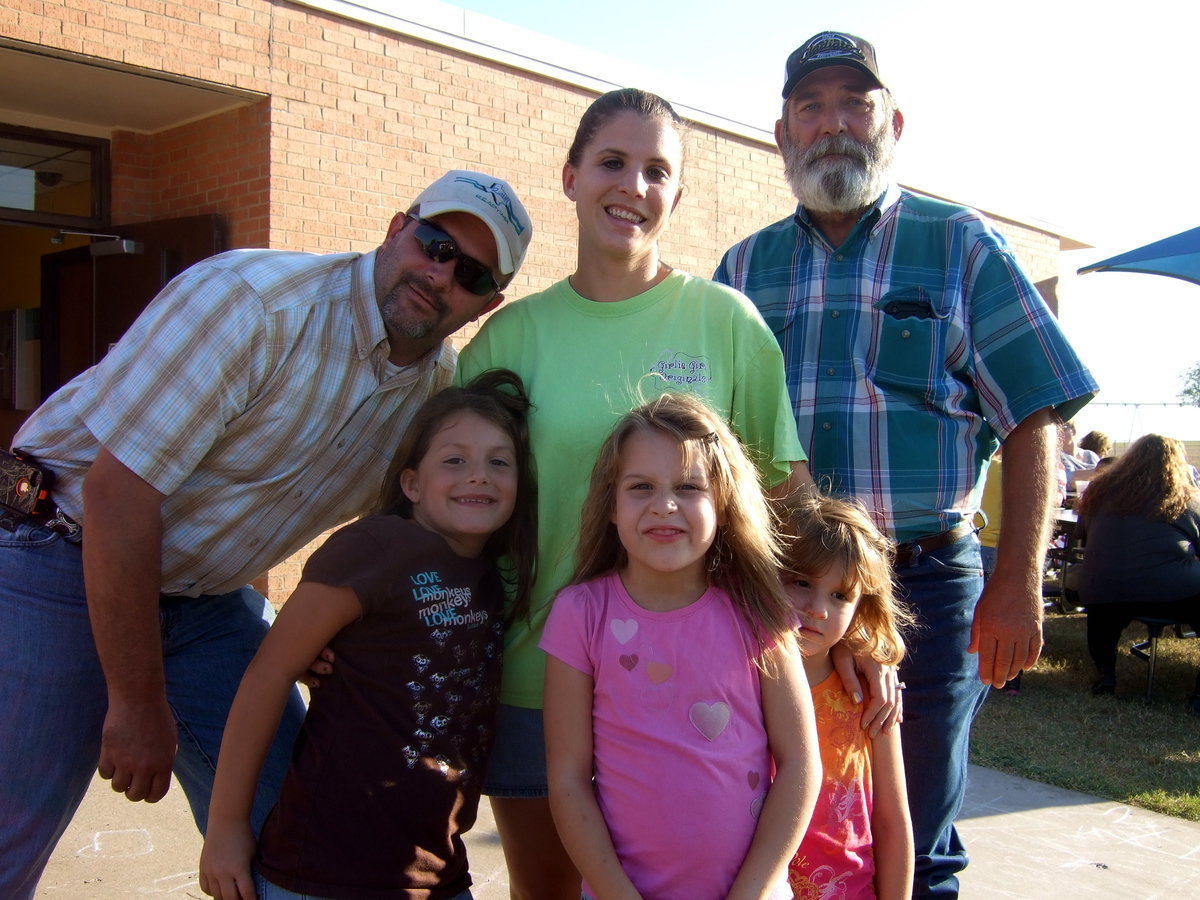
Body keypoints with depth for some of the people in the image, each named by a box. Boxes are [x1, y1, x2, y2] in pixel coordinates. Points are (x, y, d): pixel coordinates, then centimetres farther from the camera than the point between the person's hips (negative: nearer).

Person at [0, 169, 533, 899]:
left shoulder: (441, 386, -3)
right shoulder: (253, 299, -23)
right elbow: (119, 490, -25)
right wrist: (137, 703, -20)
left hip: (213, 596, 5)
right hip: (67, 562, -5)